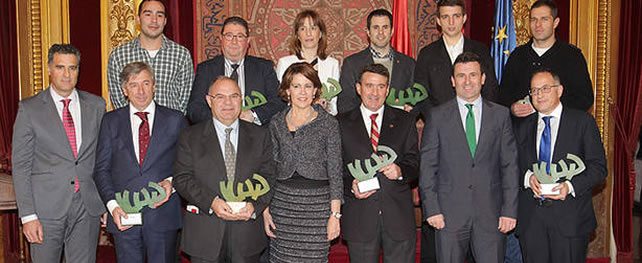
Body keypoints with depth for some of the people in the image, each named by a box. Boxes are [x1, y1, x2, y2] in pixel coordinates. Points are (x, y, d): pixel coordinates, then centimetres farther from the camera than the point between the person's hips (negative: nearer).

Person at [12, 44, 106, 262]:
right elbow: (21, 165, -3)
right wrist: (28, 215, -9)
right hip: (46, 209, -2)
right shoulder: (29, 109, -1)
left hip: (88, 206, 2)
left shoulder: (96, 105, 6)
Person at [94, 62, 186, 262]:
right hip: (124, 216, 1)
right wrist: (112, 204, -8)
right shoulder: (111, 121, 8)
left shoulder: (175, 120, 4)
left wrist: (172, 182, -12)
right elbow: (101, 168, 5)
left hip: (163, 214, -1)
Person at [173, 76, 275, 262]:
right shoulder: (190, 137, 3)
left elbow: (268, 177, 3)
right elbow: (182, 179, -3)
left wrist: (254, 205, -14)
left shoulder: (260, 136, 7)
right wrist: (211, 202, -17)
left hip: (247, 231, 1)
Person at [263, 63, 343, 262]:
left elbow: (335, 171, -2)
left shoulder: (328, 123, 0)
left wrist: (335, 214, -7)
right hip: (283, 202, 2)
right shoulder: (276, 123, 8)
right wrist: (265, 209, 6)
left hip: (318, 204, -2)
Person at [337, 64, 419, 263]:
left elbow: (414, 163, 5)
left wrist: (400, 171, -16)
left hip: (399, 216, 1)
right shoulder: (341, 124, 6)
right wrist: (351, 185, -16)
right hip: (359, 216, -1)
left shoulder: (405, 121, 10)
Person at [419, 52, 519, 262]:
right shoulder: (437, 116, 3)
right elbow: (427, 166, 1)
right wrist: (431, 209, -6)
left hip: (490, 213, 1)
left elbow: (510, 165, 5)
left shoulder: (501, 115, 7)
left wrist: (509, 210, -1)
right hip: (449, 213, -1)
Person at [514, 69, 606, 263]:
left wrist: (571, 186, -17)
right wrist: (527, 177, -11)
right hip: (531, 218, 3)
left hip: (570, 218, -3)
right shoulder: (523, 128, 14)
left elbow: (598, 167, -2)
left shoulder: (583, 121, 3)